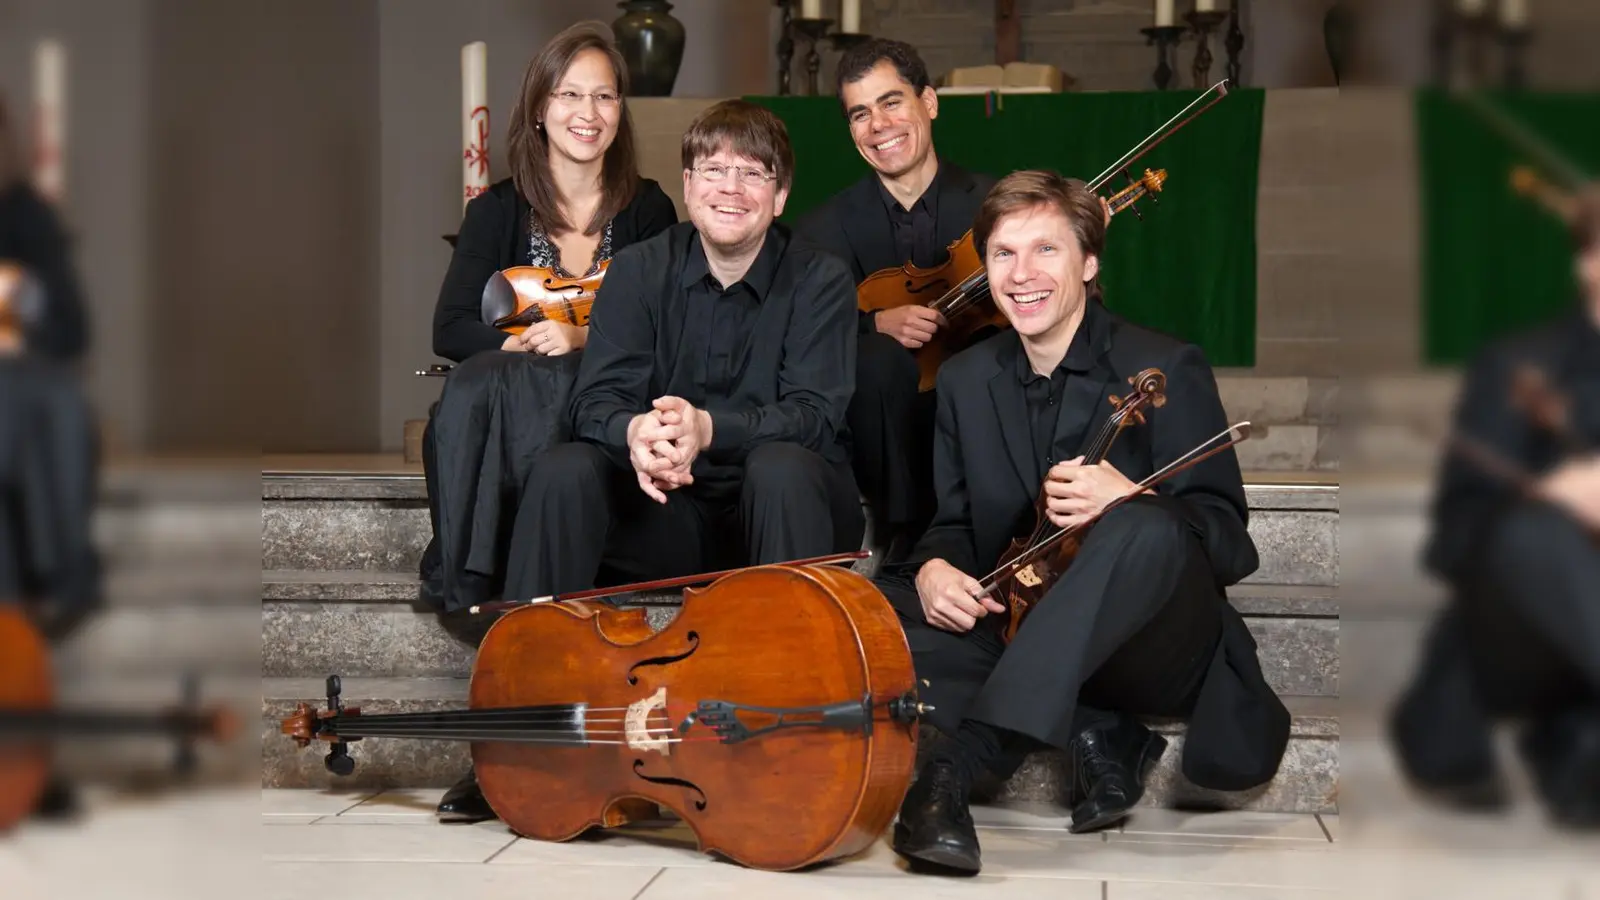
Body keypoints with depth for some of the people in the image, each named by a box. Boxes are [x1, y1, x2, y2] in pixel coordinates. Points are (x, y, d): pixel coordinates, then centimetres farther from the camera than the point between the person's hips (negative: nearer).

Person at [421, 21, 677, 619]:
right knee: (473, 386, -33)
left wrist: (580, 339, -19)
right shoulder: (497, 211, 8)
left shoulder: (648, 211, 6)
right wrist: (520, 345, -19)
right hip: (503, 399, 2)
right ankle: (465, 577, -29)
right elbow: (450, 329, -1)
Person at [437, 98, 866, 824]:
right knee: (564, 472, -24)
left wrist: (708, 428, -37)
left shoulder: (819, 281, -4)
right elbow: (595, 399, -8)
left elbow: (813, 415, -17)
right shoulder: (640, 271, 3)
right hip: (669, 512, 3)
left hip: (784, 515, -2)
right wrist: (634, 431, -34)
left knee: (782, 468, -36)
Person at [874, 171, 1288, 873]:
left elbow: (1228, 542, -11)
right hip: (1020, 626, 5)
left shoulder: (1166, 370, -6)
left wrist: (1130, 499, -33)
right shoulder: (965, 380, 9)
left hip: (1157, 654, -5)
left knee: (1148, 530, -38)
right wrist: (933, 567, -15)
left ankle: (955, 760, -45)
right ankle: (1094, 739, -21)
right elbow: (955, 523, 11)